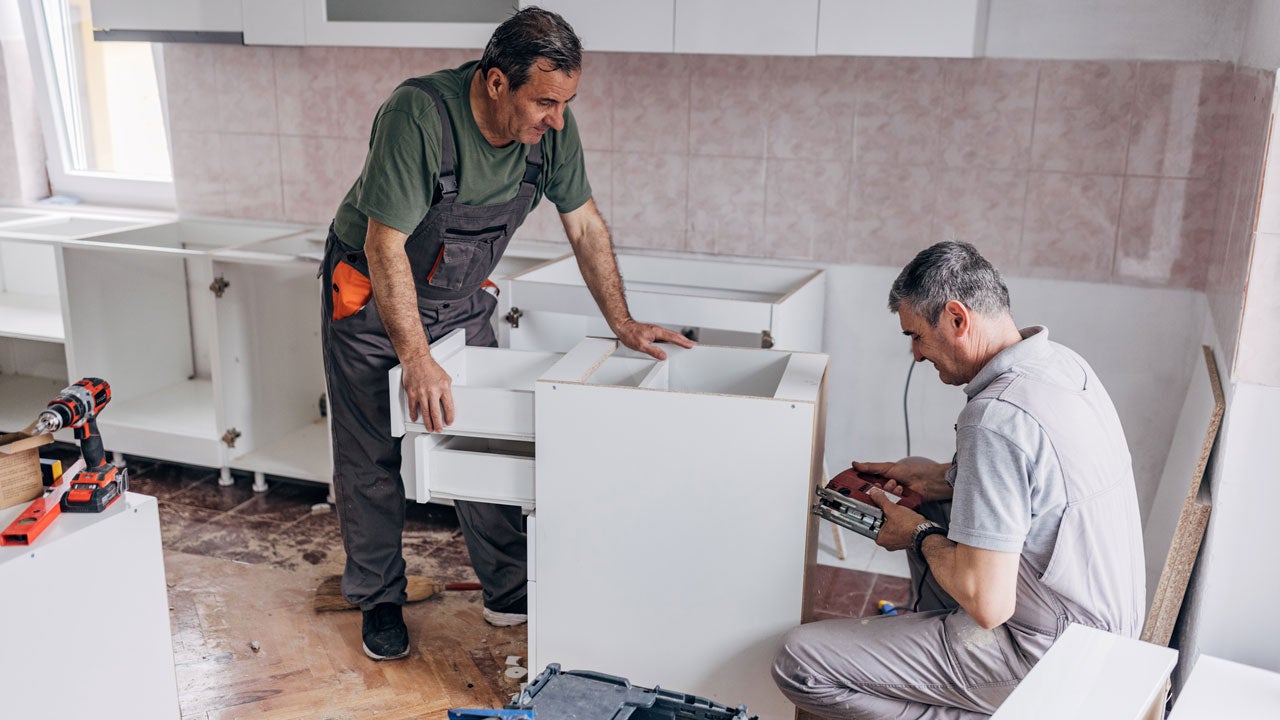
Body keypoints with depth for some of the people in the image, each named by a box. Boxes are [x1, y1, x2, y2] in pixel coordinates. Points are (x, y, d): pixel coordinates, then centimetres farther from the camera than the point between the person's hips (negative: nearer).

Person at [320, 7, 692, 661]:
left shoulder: (551, 126, -16)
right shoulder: (418, 114, -33)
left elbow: (584, 224, -3)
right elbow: (384, 246, -34)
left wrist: (623, 324, -2)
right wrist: (417, 360, -38)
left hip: (459, 300, 5)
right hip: (370, 294, -4)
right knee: (371, 460, 4)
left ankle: (509, 593, 18)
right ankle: (379, 602, 22)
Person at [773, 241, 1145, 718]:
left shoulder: (995, 418, -29)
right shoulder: (1060, 361, 1)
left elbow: (988, 603, -28)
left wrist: (920, 535, -10)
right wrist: (936, 477, 10)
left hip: (1047, 658, -9)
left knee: (797, 663, -12)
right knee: (930, 503, 28)